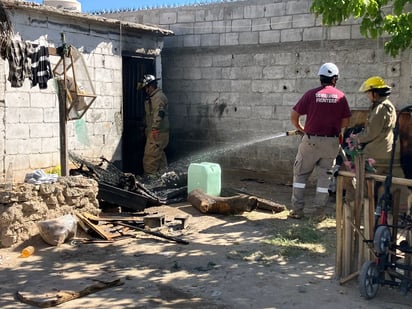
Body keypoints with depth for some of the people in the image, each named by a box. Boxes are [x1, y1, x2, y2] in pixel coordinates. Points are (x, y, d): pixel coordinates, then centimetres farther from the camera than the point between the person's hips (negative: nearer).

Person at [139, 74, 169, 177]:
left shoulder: (158, 97, -14)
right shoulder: (153, 97, 20)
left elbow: (159, 113, -26)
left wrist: (155, 128, -31)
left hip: (157, 132, -11)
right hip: (154, 132, 11)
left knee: (151, 154, -12)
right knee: (159, 154, 16)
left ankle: (149, 175, -10)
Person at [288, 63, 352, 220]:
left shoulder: (311, 94, -4)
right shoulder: (340, 96, 0)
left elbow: (294, 116, -3)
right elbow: (346, 122, 3)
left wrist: (301, 129, 14)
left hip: (311, 140, -1)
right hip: (331, 142, 1)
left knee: (300, 174, 11)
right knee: (325, 176, 10)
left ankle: (297, 210, 10)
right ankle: (319, 213, 12)